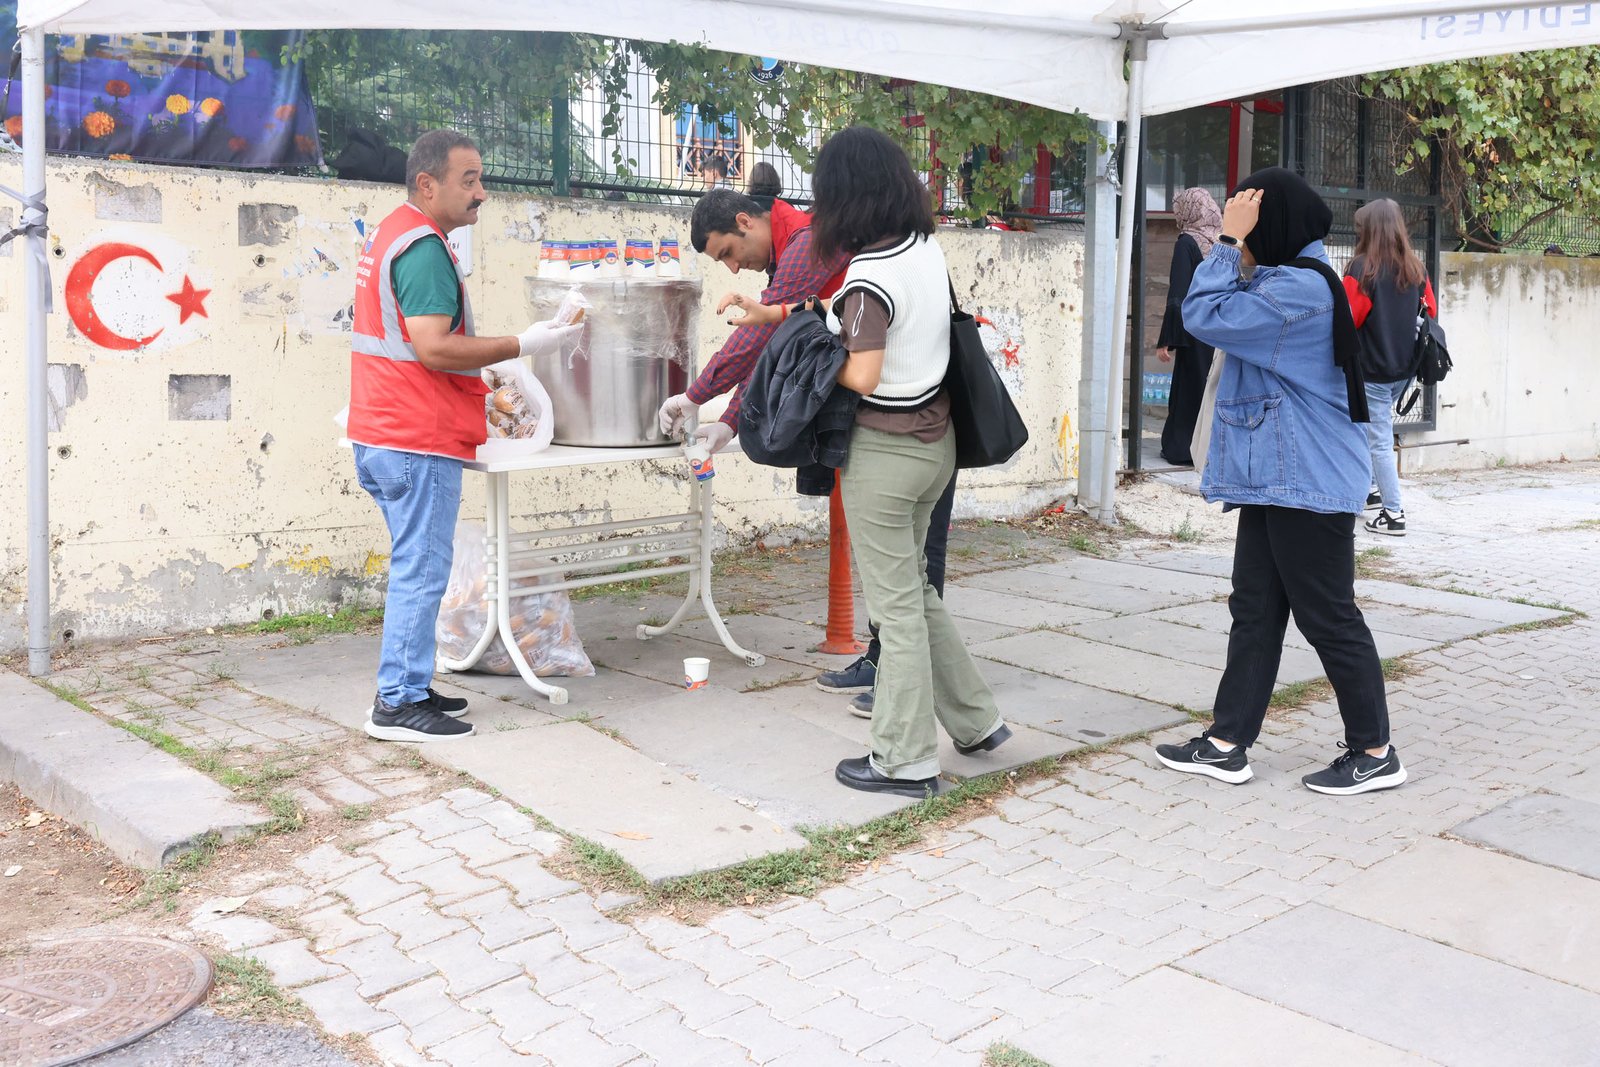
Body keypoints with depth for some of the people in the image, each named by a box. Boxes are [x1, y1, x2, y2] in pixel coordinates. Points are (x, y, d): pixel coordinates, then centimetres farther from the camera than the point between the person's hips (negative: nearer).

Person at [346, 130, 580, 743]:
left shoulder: (390, 235, 19)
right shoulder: (424, 247, -15)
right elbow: (434, 349, -22)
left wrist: (481, 382, 24)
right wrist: (523, 346, -17)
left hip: (382, 437, 10)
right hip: (419, 442, -10)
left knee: (416, 569, 16)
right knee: (421, 571, -5)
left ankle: (408, 687, 24)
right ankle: (398, 704, 1)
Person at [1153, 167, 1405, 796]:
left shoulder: (1300, 286, -18)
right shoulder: (1286, 281, 16)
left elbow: (1204, 317, -21)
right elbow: (1221, 310, 16)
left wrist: (1230, 240, -16)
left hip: (1306, 484, -11)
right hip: (1277, 479, 11)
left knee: (1329, 618, -1)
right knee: (1254, 612, 11)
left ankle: (1374, 754, 12)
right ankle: (1227, 744, 17)